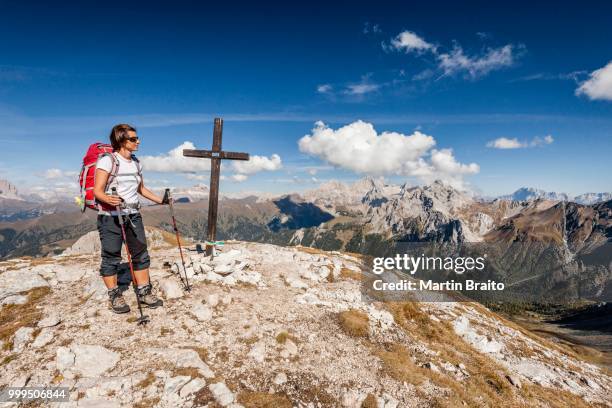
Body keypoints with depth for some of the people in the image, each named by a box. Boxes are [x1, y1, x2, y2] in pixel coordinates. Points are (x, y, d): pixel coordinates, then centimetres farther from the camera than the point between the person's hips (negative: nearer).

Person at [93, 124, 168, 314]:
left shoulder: (136, 162, 11)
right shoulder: (107, 161, -10)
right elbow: (97, 191, -15)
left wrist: (161, 200, 17)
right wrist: (108, 199, -35)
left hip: (133, 214, 6)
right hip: (110, 216, -6)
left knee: (141, 254, 7)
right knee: (111, 257, 3)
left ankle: (144, 292, 18)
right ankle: (115, 296, 18)